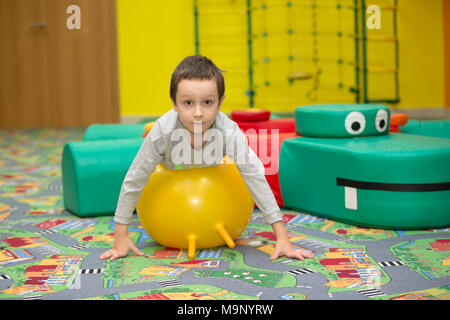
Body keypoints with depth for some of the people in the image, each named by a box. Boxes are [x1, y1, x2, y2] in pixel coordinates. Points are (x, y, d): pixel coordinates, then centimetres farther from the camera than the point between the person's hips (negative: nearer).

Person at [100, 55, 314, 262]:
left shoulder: (229, 132, -44)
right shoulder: (163, 131, -45)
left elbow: (256, 179, -40)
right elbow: (133, 181, -34)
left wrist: (282, 238, -43)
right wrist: (120, 236, -30)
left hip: (210, 168, 1)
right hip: (170, 168, -1)